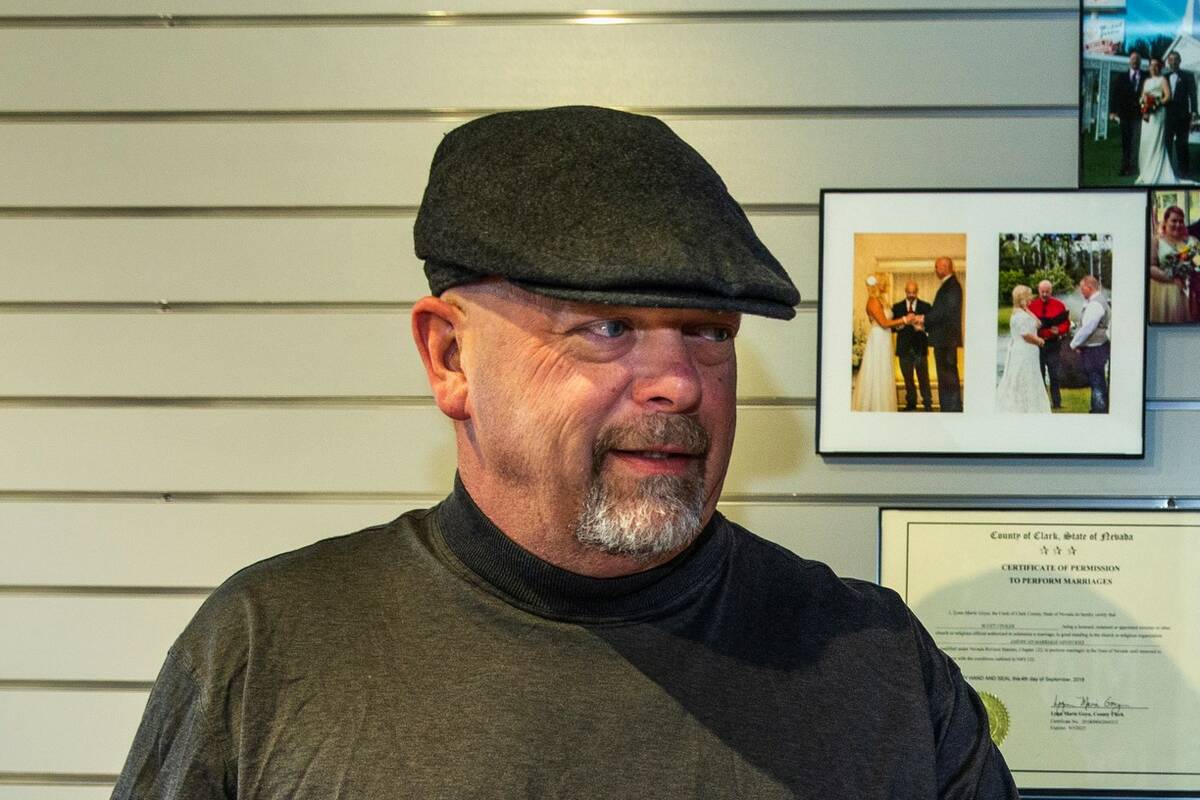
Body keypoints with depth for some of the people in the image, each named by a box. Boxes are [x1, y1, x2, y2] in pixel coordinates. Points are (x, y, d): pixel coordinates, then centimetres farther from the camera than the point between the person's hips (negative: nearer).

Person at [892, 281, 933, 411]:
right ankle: (911, 404, 17)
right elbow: (892, 327, 3)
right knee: (908, 380, 8)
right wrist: (901, 323, -17)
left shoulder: (925, 307, 4)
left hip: (920, 348, -2)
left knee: (924, 379, -3)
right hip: (904, 350, 2)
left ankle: (928, 404, 2)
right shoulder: (897, 307, 8)